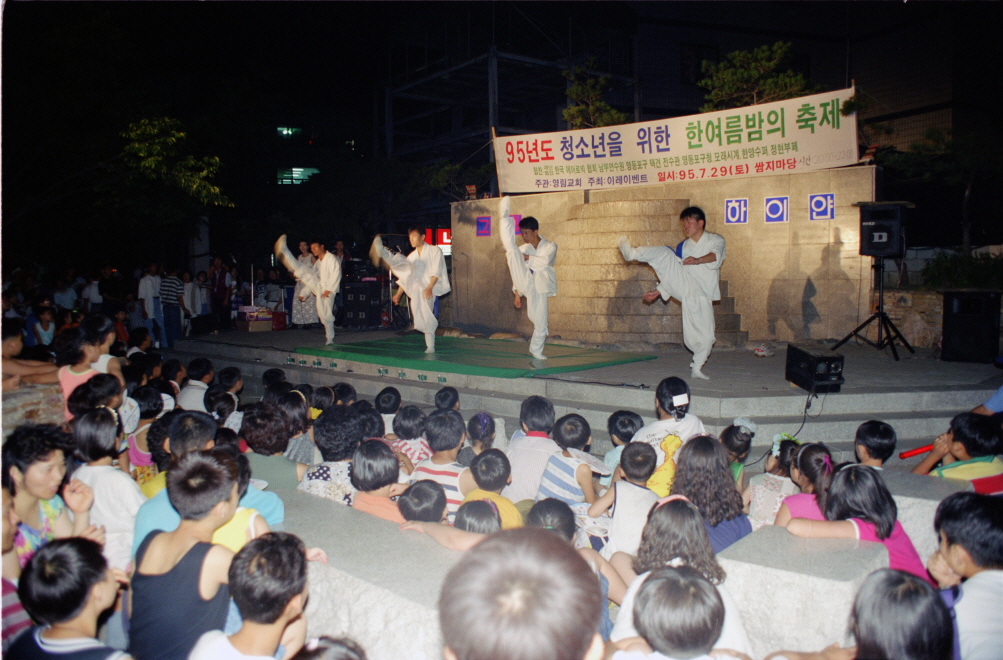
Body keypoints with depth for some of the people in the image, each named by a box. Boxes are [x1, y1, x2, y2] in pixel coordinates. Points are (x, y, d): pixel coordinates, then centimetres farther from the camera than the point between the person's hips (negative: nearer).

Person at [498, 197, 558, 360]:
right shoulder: (523, 249, 13)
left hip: (540, 288, -1)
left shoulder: (550, 246, 6)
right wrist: (517, 294, 10)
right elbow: (519, 271, 14)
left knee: (541, 323, 3)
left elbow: (544, 262, -15)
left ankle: (536, 350, 23)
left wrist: (525, 257, -13)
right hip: (526, 284, 1)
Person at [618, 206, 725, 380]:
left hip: (701, 295, -2)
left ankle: (696, 368, 11)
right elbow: (673, 272, 22)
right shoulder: (683, 247, 18)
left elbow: (716, 256, -18)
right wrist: (658, 292, 15)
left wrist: (698, 260, -38)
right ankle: (632, 253, -31)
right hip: (682, 286, 2)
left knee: (706, 336, -7)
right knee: (666, 253, -18)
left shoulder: (716, 240, 5)